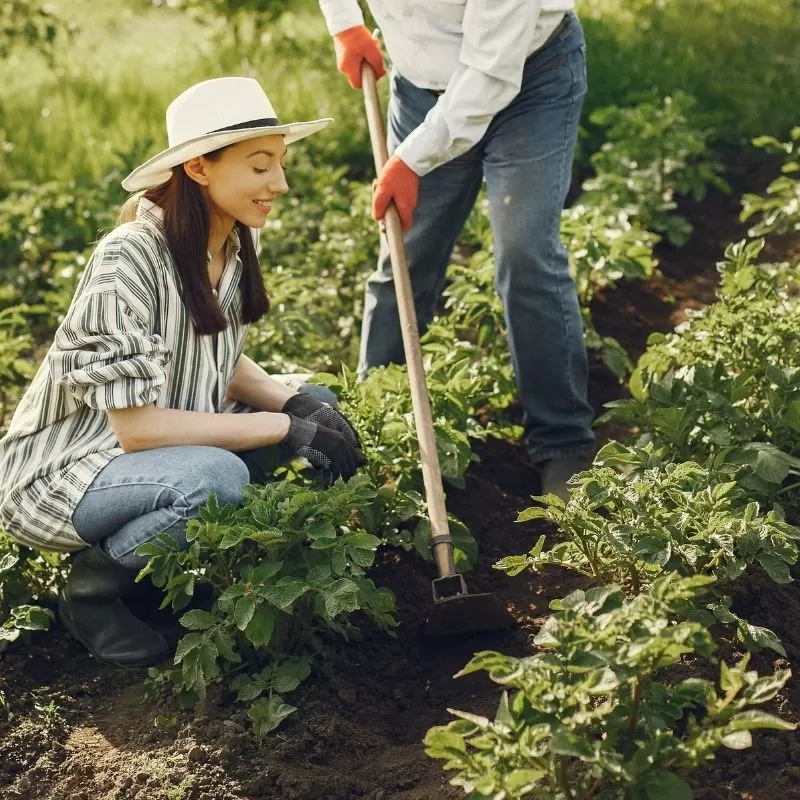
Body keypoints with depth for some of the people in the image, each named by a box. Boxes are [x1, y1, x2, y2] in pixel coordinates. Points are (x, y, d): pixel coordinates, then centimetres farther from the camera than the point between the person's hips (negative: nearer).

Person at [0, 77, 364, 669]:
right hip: (60, 474, -8)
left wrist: (294, 402, -11)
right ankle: (94, 585, -6)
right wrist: (282, 427, -26)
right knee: (215, 478, -34)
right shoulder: (128, 261, -27)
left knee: (315, 408, -3)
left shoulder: (236, 244, -3)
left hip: (160, 453, 9)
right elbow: (136, 427, -28)